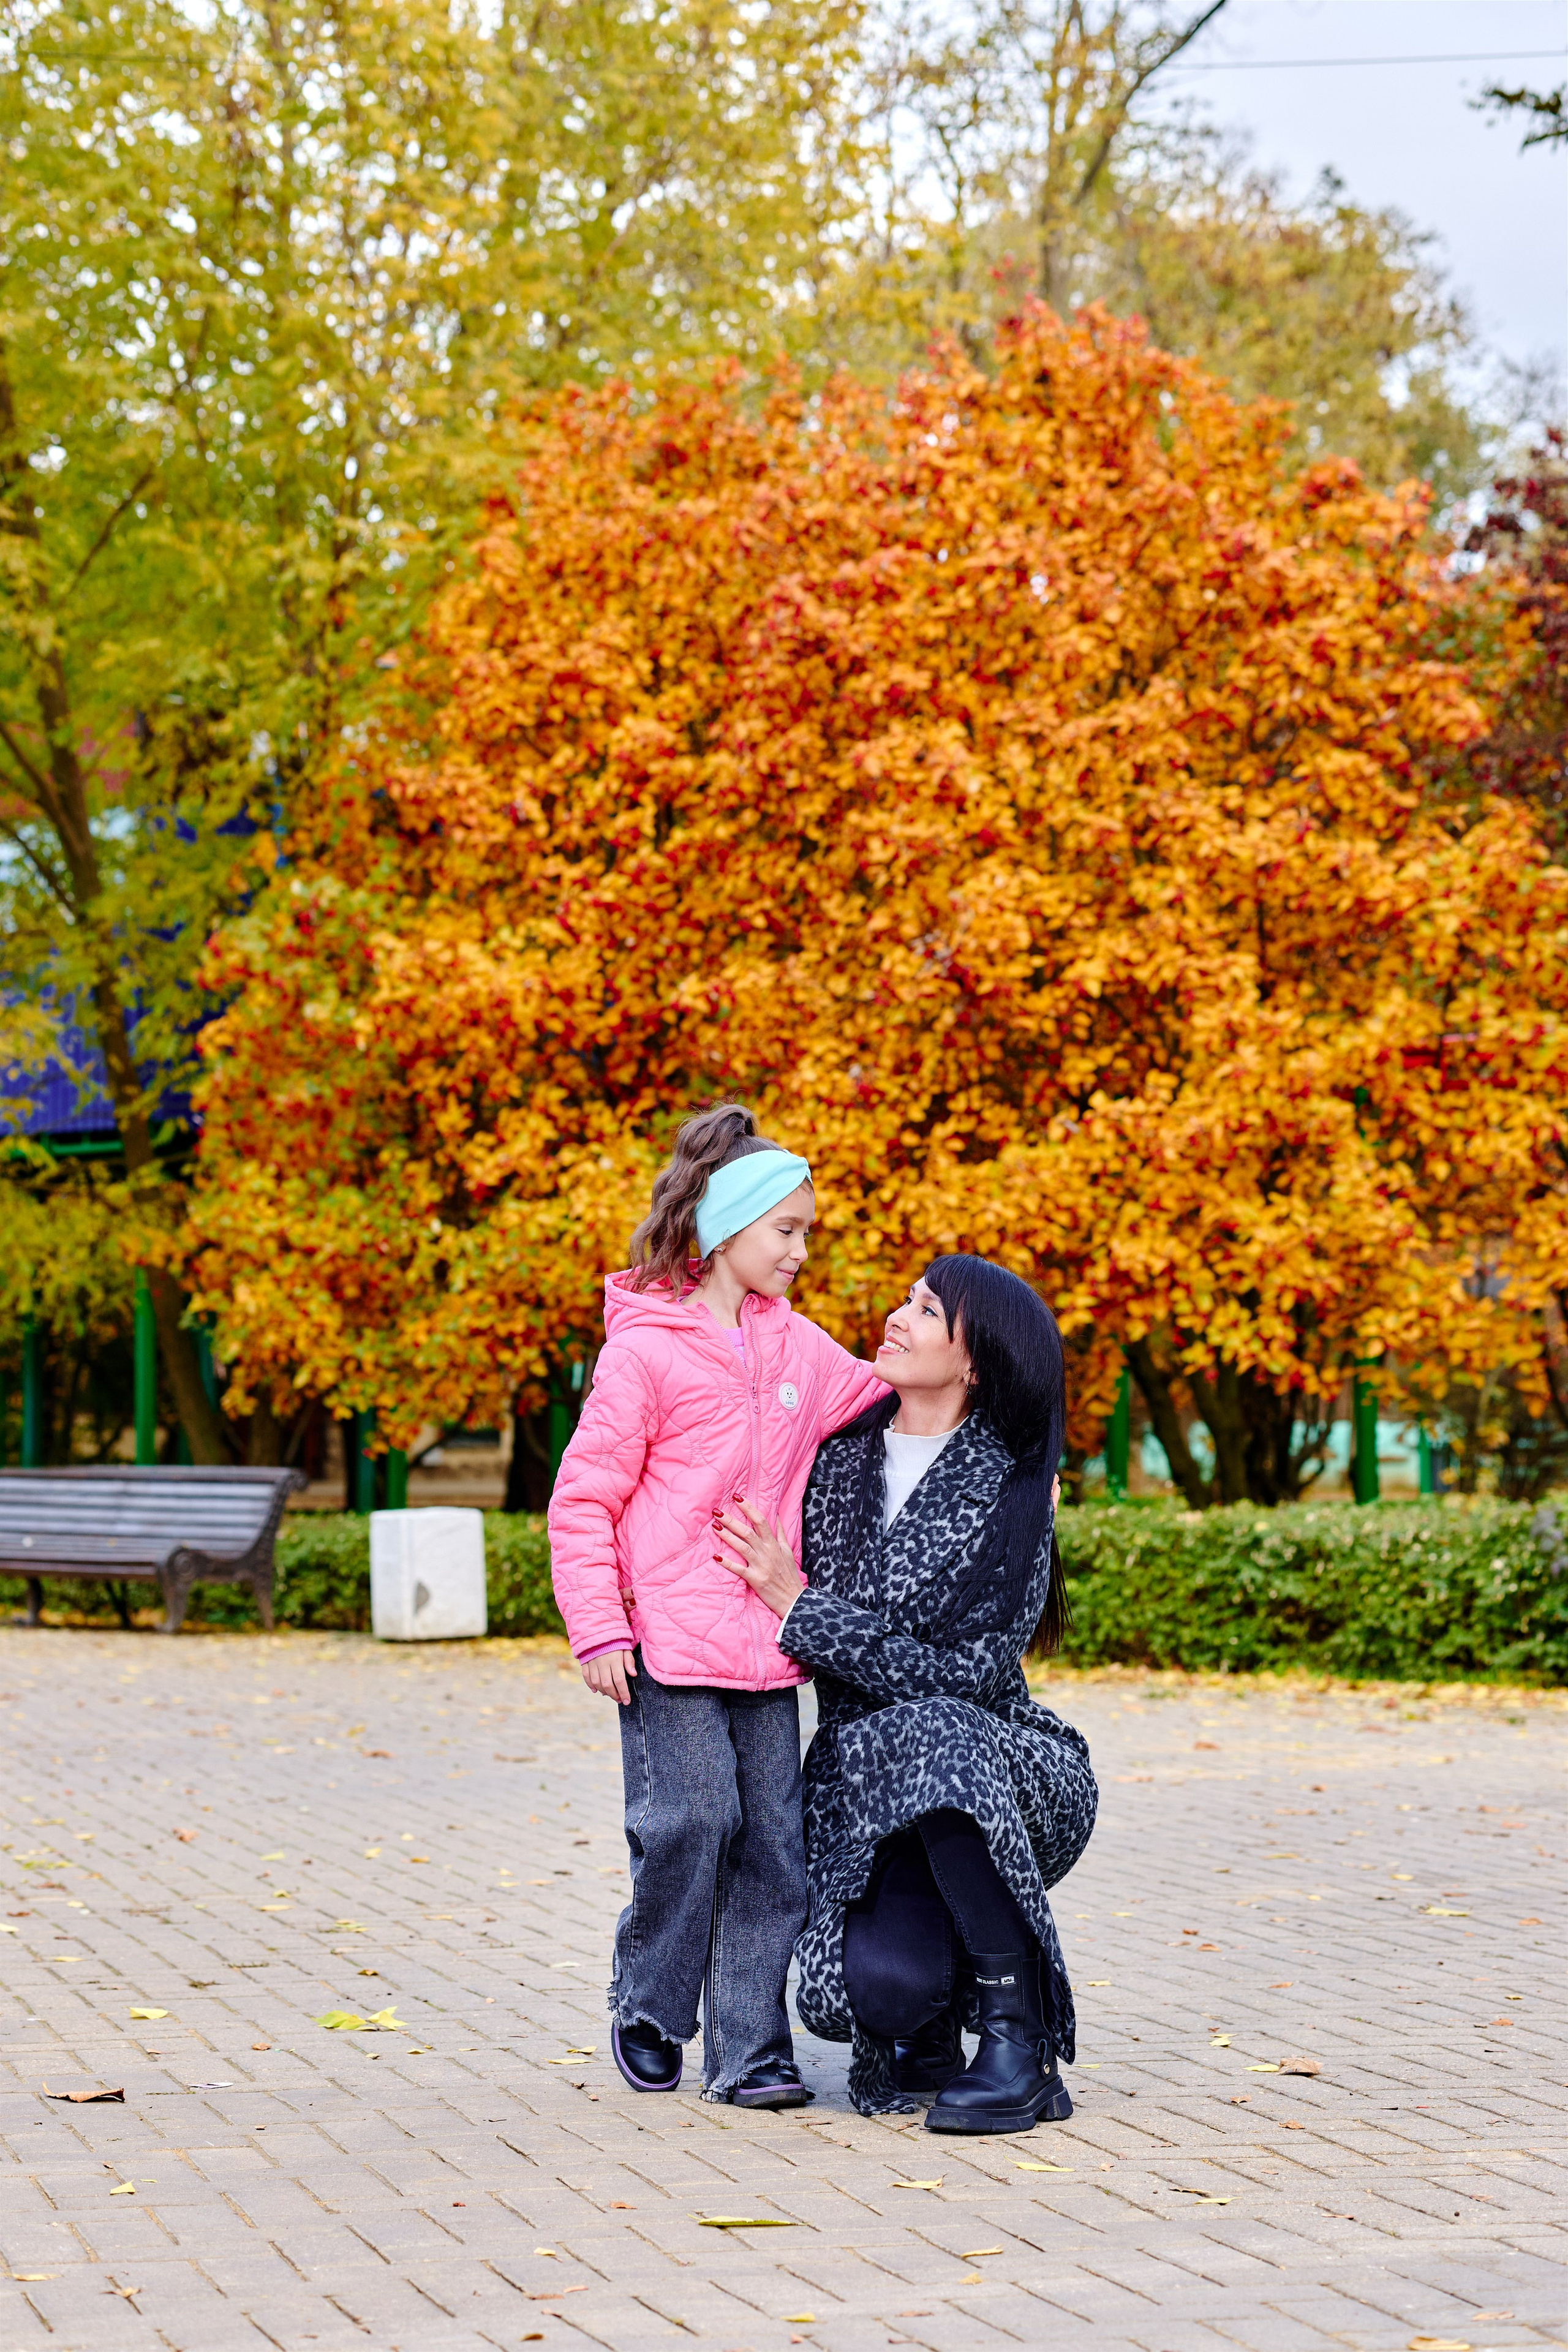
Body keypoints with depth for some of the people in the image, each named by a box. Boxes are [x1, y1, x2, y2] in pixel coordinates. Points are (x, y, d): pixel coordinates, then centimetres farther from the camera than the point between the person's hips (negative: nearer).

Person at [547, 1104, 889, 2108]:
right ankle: (648, 2014, 14)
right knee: (690, 1824, -8)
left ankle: (750, 2048, 7)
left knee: (775, 1842, 1)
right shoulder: (645, 1349, -6)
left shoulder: (798, 1346, 12)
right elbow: (583, 1499, -5)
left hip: (765, 1647, 6)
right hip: (669, 1646, -6)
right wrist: (598, 1628, -11)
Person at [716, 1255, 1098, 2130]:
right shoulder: (843, 1451, 2)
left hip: (1007, 1770, -2)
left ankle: (1017, 2042, -28)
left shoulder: (1012, 1491, -12)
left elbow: (963, 1676, -19)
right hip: (861, 1779, 2)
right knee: (885, 1980, -28)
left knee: (933, 1742, -40)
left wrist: (798, 1605, -17)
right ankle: (921, 2025, 13)